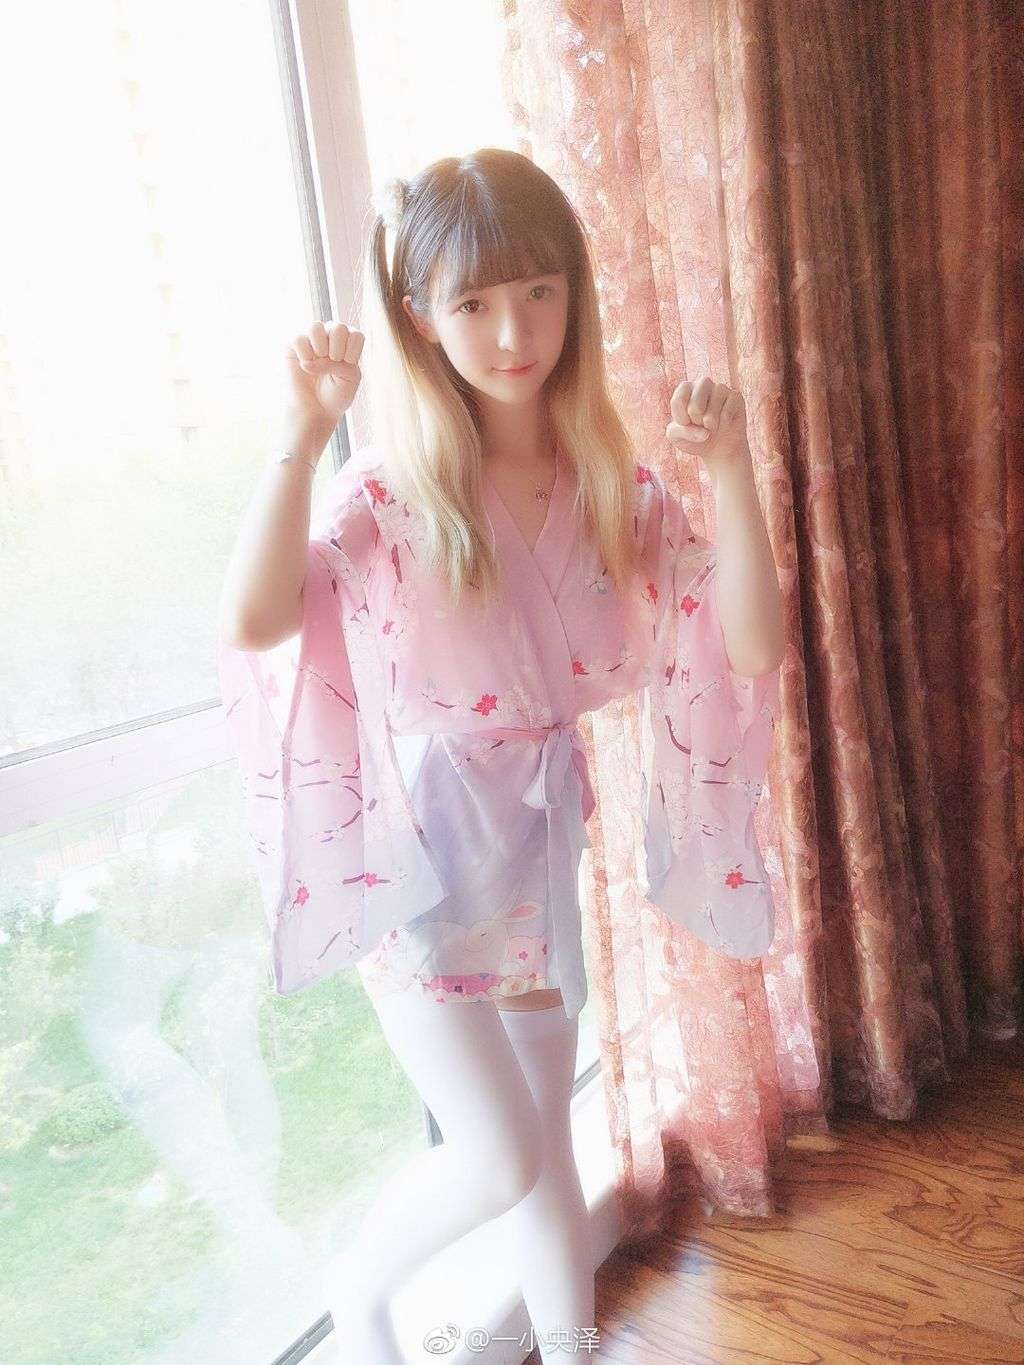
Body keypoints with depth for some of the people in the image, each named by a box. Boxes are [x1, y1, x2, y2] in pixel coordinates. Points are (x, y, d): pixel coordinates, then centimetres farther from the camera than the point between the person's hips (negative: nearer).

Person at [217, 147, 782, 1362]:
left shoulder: (610, 485, -2)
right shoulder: (391, 489, -13)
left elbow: (749, 637, -10)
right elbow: (254, 624, -28)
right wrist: (302, 433, -31)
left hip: (539, 843, 4)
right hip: (418, 852, -4)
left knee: (545, 1144, 20)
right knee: (498, 1157, -3)